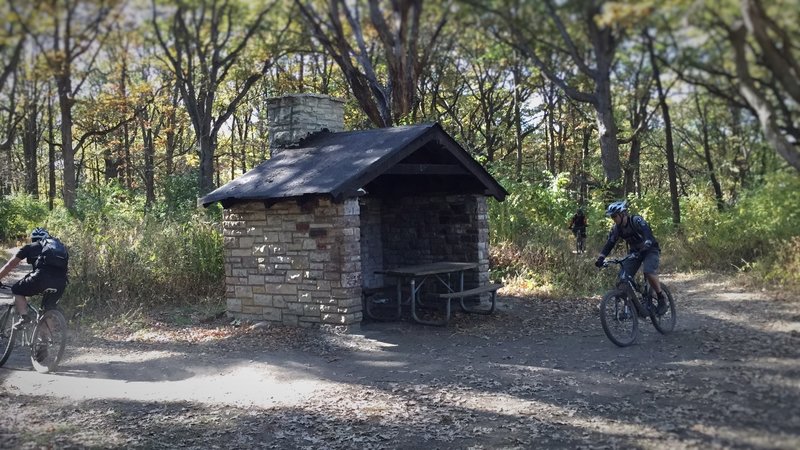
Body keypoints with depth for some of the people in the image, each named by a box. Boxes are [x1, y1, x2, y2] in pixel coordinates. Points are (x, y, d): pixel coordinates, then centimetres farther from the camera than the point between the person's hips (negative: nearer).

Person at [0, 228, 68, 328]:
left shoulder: (30, 247, 23)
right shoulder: (61, 246, 33)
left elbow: (9, 265, 26)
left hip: (42, 277, -4)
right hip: (61, 283, 4)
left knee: (17, 290, 21)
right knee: (49, 307, 26)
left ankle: (24, 316, 3)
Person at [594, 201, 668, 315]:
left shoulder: (637, 221, -26)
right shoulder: (616, 229, -8)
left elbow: (648, 235, -38)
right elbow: (609, 244, -7)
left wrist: (643, 248, -55)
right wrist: (600, 259, -22)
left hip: (650, 250, -6)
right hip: (635, 252, 6)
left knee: (649, 272, -31)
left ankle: (662, 300, -12)